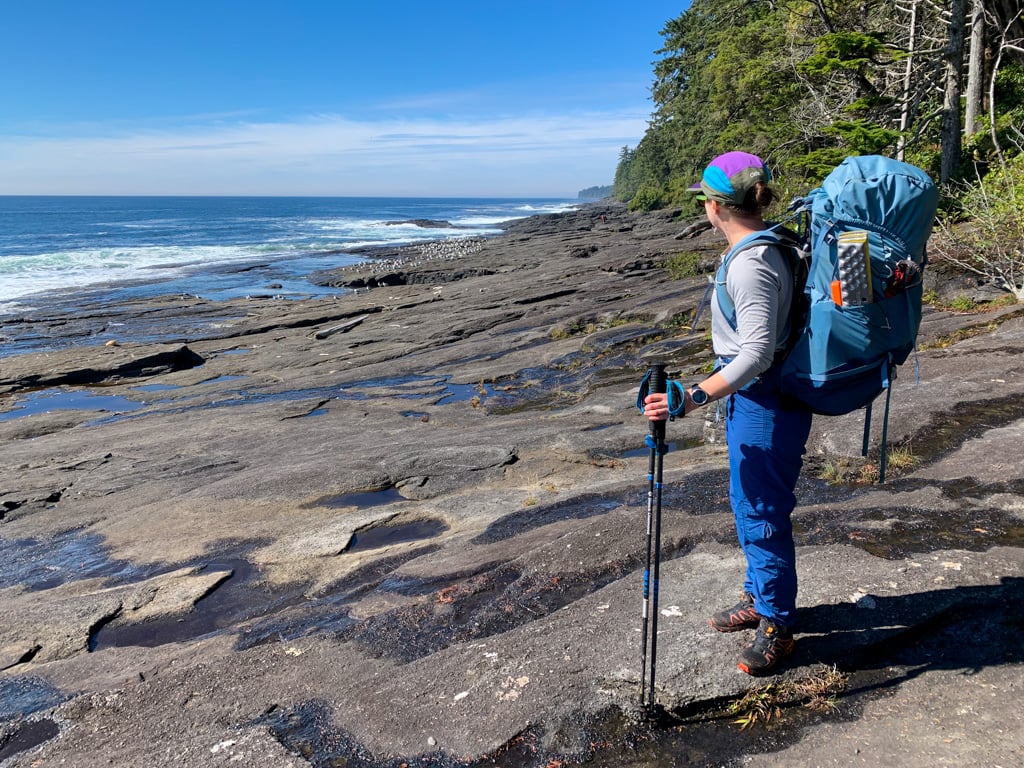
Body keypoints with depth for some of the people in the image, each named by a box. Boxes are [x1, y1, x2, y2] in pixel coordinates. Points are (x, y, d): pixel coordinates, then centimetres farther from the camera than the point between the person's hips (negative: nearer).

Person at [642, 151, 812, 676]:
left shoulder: (750, 264, -24)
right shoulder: (764, 249, 7)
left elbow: (758, 352, -31)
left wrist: (691, 398, -36)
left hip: (765, 402, -10)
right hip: (753, 398, 10)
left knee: (762, 512, 3)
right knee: (746, 503, 21)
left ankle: (777, 625, 21)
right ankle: (758, 597, 39)